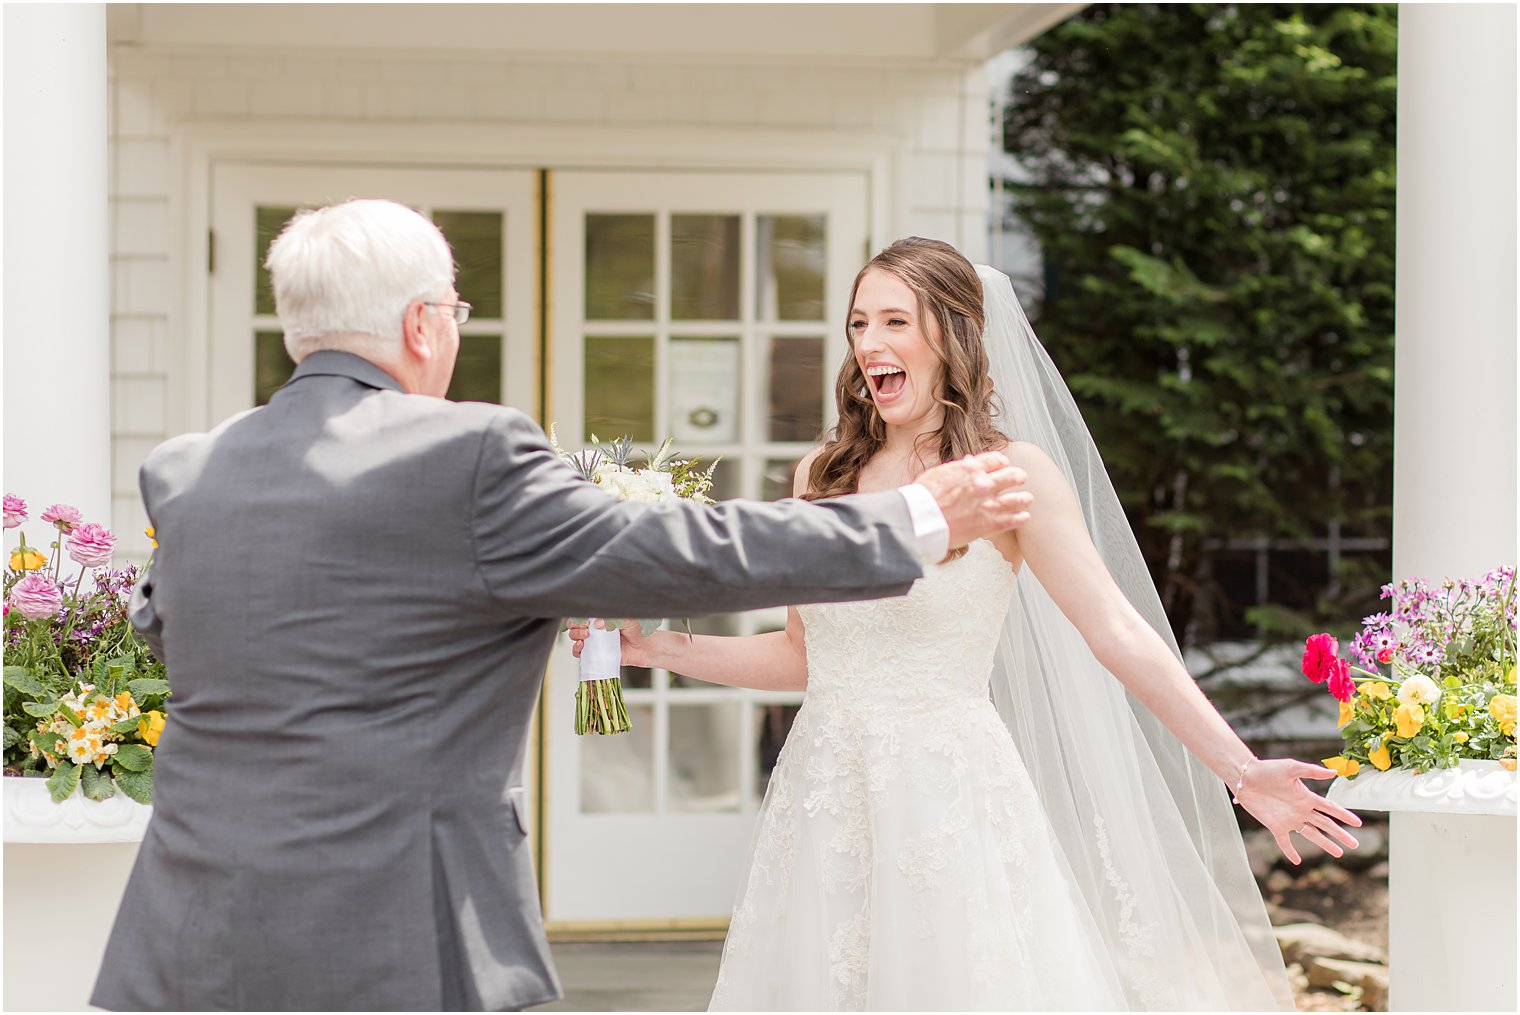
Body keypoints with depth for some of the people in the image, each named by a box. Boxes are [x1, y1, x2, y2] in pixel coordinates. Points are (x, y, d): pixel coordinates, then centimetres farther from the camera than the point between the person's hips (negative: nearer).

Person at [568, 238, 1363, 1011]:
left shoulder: (1012, 472, -4)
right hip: (827, 800, 5)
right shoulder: (823, 477, 10)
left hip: (951, 799, -4)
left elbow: (1120, 634, -8)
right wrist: (656, 649, 11)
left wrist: (1242, 773, -14)